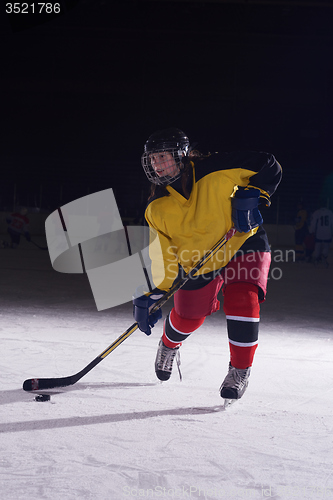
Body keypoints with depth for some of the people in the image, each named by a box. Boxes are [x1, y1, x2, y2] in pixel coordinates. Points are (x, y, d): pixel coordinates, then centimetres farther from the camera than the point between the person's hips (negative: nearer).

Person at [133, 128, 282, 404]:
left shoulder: (216, 169, -24)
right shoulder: (157, 208, -13)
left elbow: (269, 166, -17)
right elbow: (162, 254, -9)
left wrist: (249, 196, -30)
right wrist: (154, 294, -17)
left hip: (243, 244, -3)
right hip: (197, 261, 3)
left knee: (242, 300, -25)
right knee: (188, 317, 12)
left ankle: (240, 371, -8)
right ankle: (169, 345, 50)